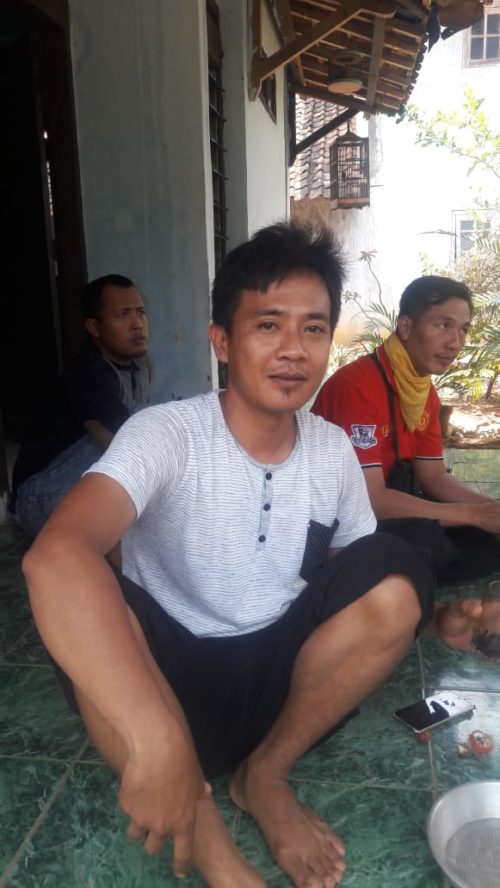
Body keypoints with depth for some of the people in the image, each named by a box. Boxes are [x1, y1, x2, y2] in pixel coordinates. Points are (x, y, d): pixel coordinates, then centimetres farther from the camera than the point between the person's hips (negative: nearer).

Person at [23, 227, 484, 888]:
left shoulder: (334, 451, -4)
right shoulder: (167, 434, -21)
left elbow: (361, 591, 10)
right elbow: (54, 556, -41)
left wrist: (429, 619, -11)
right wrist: (159, 740, -50)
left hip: (284, 674, 5)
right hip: (174, 677, -4)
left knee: (397, 573, -18)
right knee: (82, 607, -33)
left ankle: (265, 775, -2)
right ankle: (203, 832, -13)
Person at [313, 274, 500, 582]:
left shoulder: (427, 393, 5)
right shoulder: (358, 385, -25)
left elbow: (435, 478, 8)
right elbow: (370, 499, -28)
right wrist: (475, 514, -24)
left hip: (385, 513, 9)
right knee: (426, 541, -33)